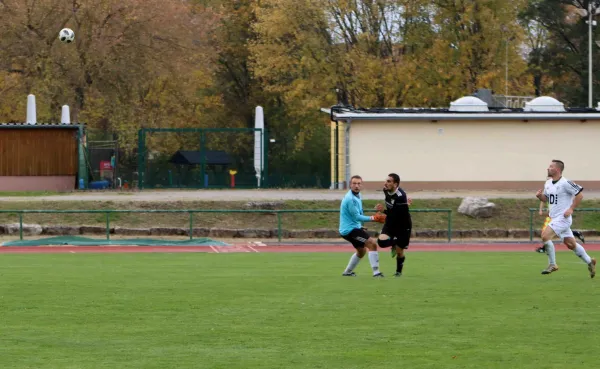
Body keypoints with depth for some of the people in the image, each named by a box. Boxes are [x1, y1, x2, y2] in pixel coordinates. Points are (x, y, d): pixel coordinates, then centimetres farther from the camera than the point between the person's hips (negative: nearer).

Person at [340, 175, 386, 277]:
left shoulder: (357, 196, 10)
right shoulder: (350, 199, -22)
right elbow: (356, 217, -23)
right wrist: (373, 218, -21)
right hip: (349, 229, -11)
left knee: (361, 250, 27)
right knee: (372, 243, -20)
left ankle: (347, 272, 40)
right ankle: (376, 272, -21)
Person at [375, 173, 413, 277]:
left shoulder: (401, 197, -30)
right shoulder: (386, 190, -8)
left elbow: (398, 216, -32)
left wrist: (384, 211, -33)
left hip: (403, 225, -6)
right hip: (390, 223, 6)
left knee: (399, 252, 4)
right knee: (382, 241, -20)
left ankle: (399, 271, 31)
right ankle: (394, 243, 15)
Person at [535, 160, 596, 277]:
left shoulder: (565, 183, -16)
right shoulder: (548, 183, 10)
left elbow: (579, 194, -14)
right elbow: (546, 198, 23)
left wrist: (571, 209, -17)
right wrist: (539, 196, 1)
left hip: (563, 218, -9)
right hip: (554, 218, 9)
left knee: (545, 236, -19)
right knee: (571, 244, 13)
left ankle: (552, 264, -8)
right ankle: (589, 261, 26)